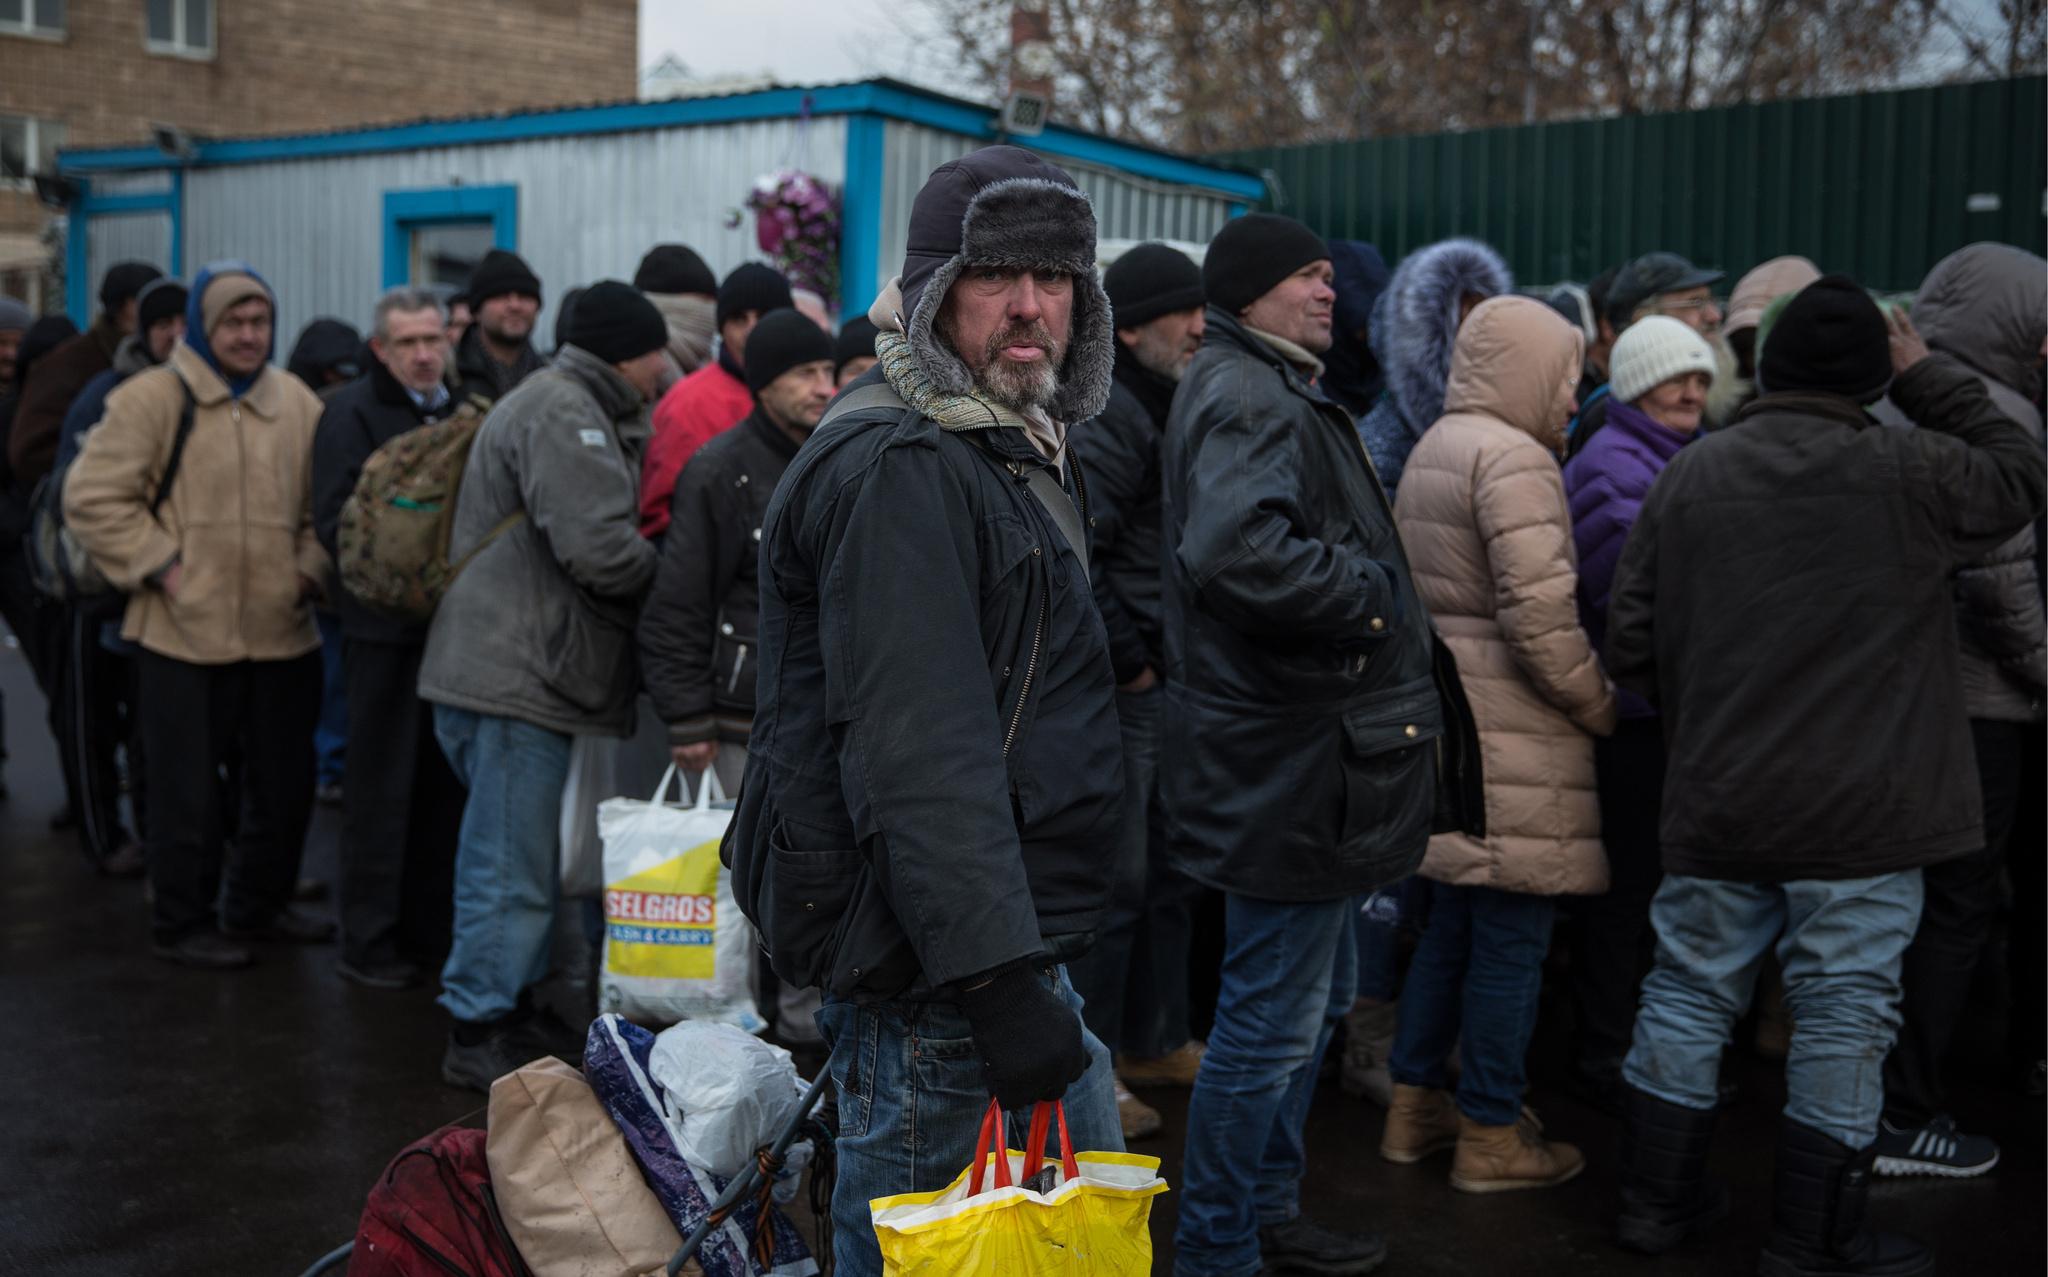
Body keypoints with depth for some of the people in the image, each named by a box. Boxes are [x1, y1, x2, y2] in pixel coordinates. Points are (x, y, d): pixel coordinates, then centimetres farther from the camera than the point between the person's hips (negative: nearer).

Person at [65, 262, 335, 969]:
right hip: (186, 637, -5)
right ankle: (182, 923, 20)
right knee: (187, 791, 4)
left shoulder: (298, 403, 8)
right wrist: (160, 566, -11)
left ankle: (261, 904, 33)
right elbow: (92, 498, -7)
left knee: (284, 782, 15)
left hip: (282, 632, 5)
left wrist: (309, 570, 3)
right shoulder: (152, 398, -6)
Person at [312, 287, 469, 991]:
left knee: (445, 784, 10)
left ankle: (429, 927, 22)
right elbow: (335, 523, -13)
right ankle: (367, 940, 10)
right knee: (382, 784, 0)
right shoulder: (354, 412, -5)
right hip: (386, 624, -6)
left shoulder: (463, 410, 13)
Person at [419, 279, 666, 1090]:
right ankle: (477, 1037, 4)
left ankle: (514, 1010, 30)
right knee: (510, 871, -4)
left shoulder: (579, 411, 22)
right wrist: (669, 578, -6)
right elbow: (597, 547, -22)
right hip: (514, 678, -11)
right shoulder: (560, 413, -14)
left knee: (521, 864, 19)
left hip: (527, 677, 11)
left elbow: (599, 541, 22)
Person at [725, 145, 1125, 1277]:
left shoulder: (1023, 446, 16)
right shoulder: (896, 469, -19)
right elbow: (917, 749, -27)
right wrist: (995, 976, -30)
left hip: (1014, 948, 11)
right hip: (928, 971, -11)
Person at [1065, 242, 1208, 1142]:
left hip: (1172, 681, 10)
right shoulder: (1104, 413, -15)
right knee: (1115, 880, -2)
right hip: (1123, 690, -10)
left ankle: (1155, 1040, 31)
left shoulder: (1169, 407, 16)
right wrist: (1129, 659, -18)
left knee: (1169, 871, 18)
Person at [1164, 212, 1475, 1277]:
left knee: (1314, 999, 22)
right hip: (1290, 759, -12)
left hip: (1306, 754, 12)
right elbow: (1238, 551, -35)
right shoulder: (1246, 399, -17)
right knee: (1271, 1021, -2)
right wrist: (1371, 593, -22)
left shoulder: (1277, 395, 20)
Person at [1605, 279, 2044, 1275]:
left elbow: (1630, 642, 4)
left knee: (1690, 993, 15)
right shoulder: (1910, 473, -9)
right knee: (1843, 1017, 6)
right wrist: (1931, 380, 14)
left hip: (1717, 801, 4)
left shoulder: (1689, 475, 2)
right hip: (1862, 812, -4)